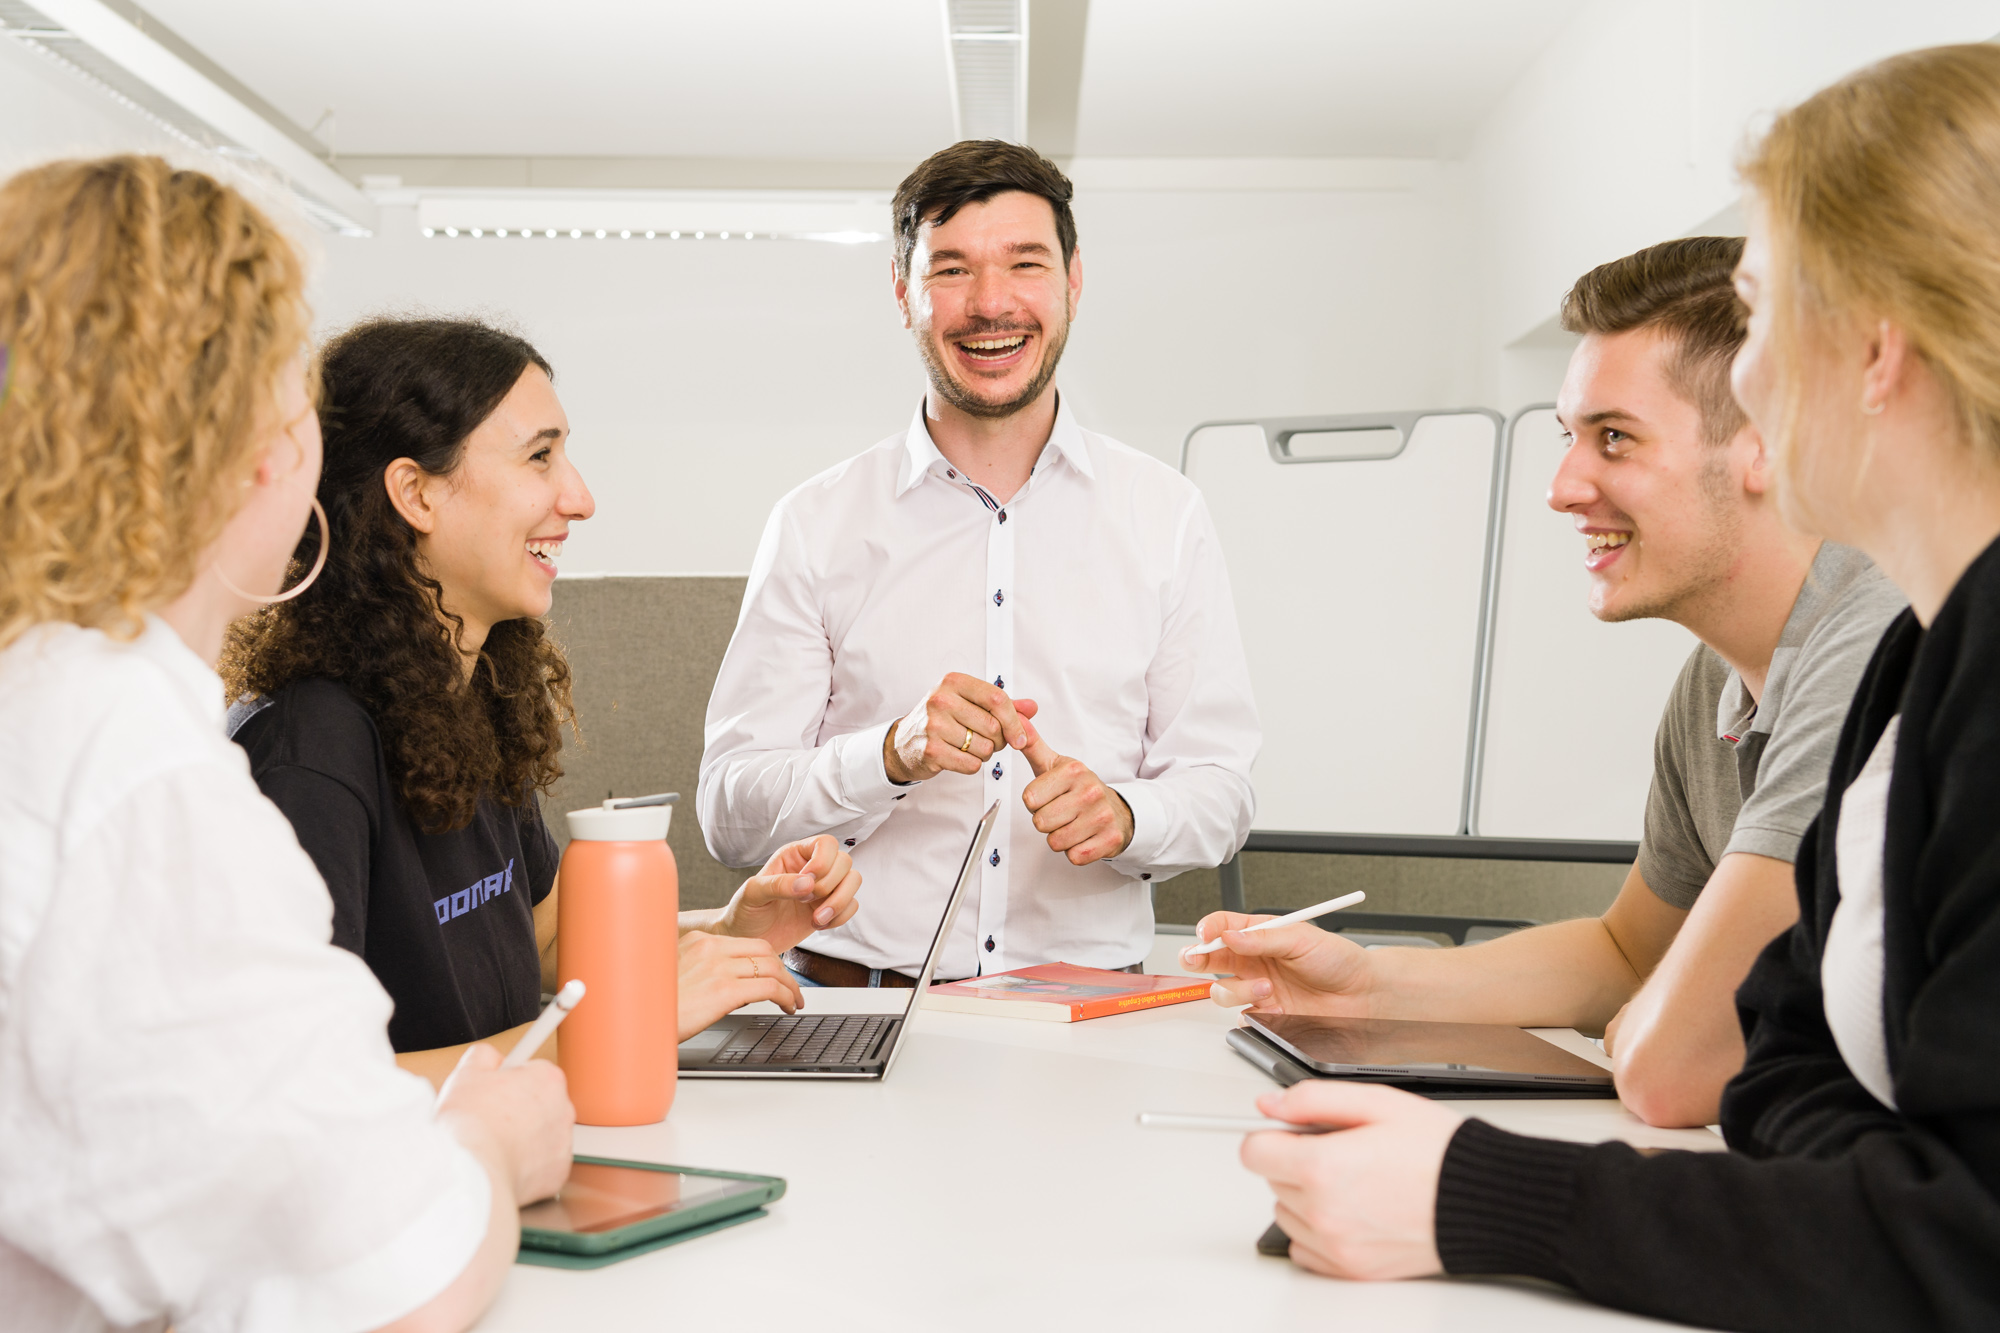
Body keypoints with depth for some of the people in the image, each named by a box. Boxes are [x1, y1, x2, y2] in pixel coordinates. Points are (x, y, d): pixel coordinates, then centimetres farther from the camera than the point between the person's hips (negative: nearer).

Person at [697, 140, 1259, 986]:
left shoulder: (1166, 517, 9)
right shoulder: (816, 526, 5)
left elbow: (1218, 789, 8)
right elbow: (729, 814, 2)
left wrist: (1122, 813, -13)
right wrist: (895, 753, -15)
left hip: (1087, 1009, 2)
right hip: (857, 1003, -1)